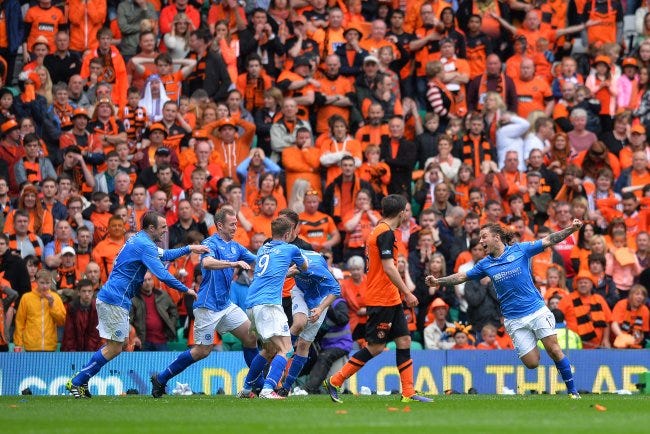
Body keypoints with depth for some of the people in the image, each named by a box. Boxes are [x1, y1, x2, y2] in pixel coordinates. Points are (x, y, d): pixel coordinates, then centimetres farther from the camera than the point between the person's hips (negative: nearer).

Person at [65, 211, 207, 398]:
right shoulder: (144, 245, -15)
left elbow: (163, 255, 31)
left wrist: (189, 249, 26)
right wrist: (185, 289, -10)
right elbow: (162, 274, -19)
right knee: (114, 348, -4)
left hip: (108, 297, 10)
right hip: (115, 300, -10)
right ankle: (76, 382, -2)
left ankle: (80, 380, 16)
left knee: (113, 346, 16)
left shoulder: (139, 240, 16)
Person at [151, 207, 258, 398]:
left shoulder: (235, 247, 12)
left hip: (226, 304, 8)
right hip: (207, 305, -8)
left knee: (250, 337, -1)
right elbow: (207, 262, -33)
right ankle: (161, 378, 7)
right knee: (202, 351, -4)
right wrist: (234, 263, -40)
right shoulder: (211, 243, -12)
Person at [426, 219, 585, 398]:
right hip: (514, 320, 2)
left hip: (537, 310, -2)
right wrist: (438, 281, 3)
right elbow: (462, 277, 14)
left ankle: (572, 390, 1)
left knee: (554, 349, -11)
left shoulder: (520, 249, -1)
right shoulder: (485, 264, 7)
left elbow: (549, 241, -2)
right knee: (531, 363, -8)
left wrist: (571, 229, -14)